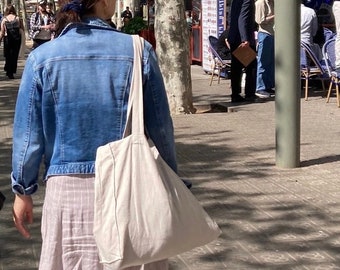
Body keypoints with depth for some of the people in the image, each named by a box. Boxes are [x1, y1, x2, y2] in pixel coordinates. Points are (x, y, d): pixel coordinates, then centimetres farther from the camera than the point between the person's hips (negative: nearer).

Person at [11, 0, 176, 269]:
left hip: (68, 190, 0)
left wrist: (23, 190, 12)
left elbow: (29, 134, -1)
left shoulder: (42, 58, -6)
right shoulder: (138, 50, -6)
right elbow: (161, 127, -1)